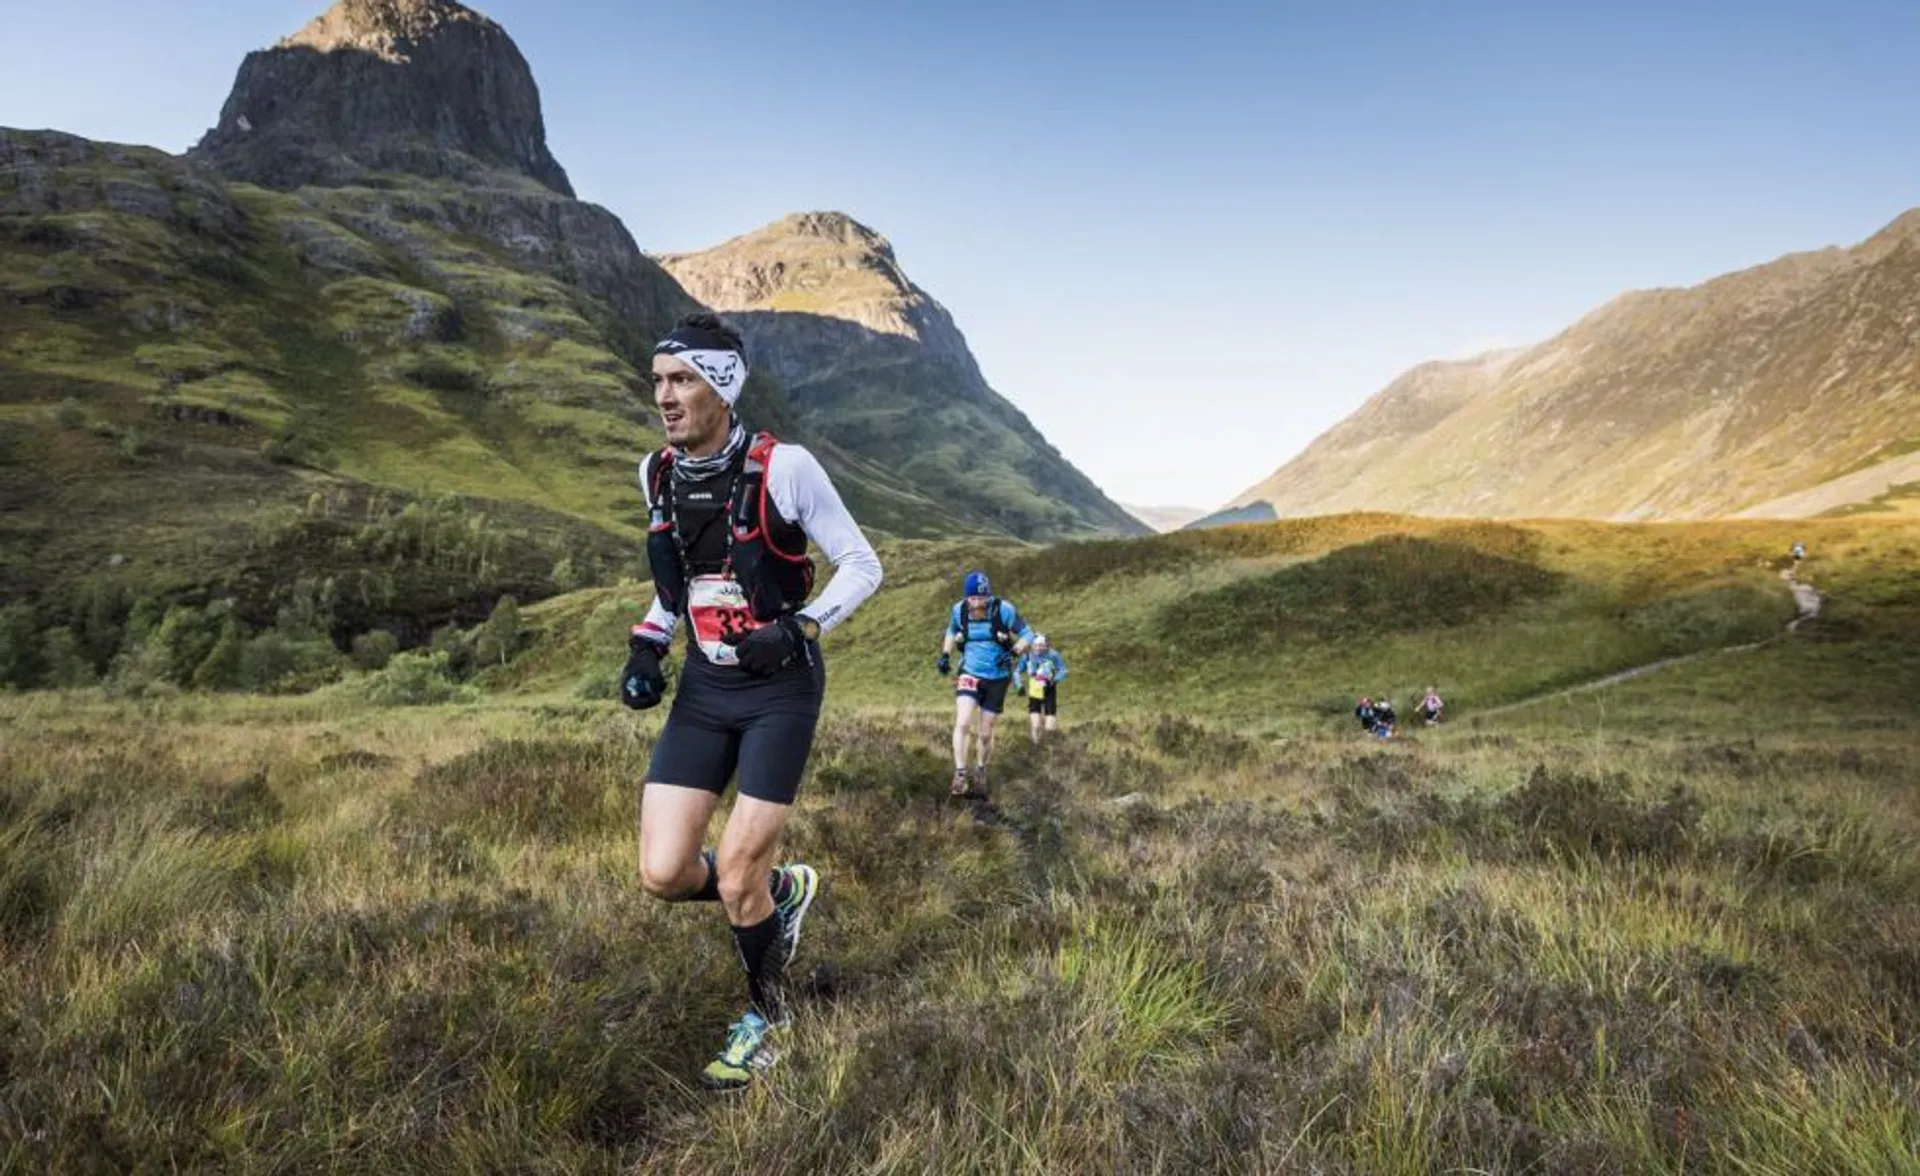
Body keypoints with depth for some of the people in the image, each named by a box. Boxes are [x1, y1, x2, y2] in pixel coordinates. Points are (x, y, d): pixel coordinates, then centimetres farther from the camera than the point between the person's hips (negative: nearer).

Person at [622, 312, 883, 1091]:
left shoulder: (783, 468, -17)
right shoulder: (657, 475, 1)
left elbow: (862, 565, -9)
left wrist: (802, 628, -24)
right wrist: (646, 647, 2)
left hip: (780, 689, -5)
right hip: (705, 688, 5)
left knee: (735, 876, -4)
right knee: (664, 874, -4)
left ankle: (765, 1013, 25)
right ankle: (783, 890, 27)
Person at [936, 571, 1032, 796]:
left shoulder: (1004, 610, -17)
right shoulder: (959, 610, -8)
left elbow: (1027, 635, -9)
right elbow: (951, 632, 13)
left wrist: (1013, 653, -26)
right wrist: (945, 655, -2)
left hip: (997, 679, -1)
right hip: (969, 675, 1)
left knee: (985, 733, 6)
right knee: (962, 724, -19)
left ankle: (980, 772, 31)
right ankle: (960, 775, -9)